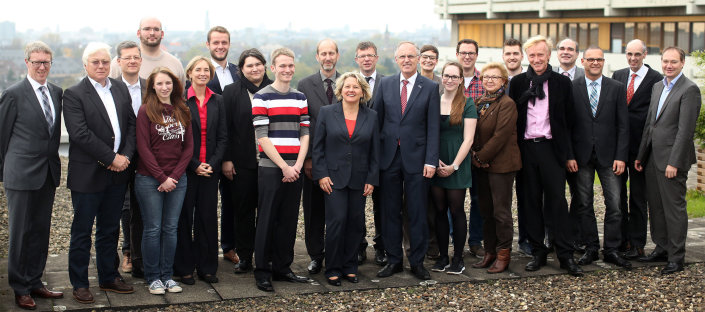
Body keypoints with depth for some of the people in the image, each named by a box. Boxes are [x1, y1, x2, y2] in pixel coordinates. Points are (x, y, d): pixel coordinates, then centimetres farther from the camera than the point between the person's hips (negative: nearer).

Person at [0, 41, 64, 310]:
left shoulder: (56, 92, 7)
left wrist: (53, 160, 12)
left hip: (49, 173, 6)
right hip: (22, 174, -6)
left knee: (41, 230, 13)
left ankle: (34, 282, 25)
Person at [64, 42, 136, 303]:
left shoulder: (121, 89, 9)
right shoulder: (74, 95, -9)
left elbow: (131, 124, 9)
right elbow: (80, 133, -17)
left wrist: (126, 156, -7)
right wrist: (111, 158, -17)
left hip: (117, 173, 5)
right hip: (87, 174, -5)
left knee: (110, 230, 15)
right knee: (82, 232, 5)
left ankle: (108, 277, 27)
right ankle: (79, 284, 15)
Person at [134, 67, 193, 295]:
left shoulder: (182, 112, 9)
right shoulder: (146, 111, -3)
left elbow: (188, 147, 7)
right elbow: (143, 148, -8)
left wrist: (174, 176, -5)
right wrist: (161, 177, -11)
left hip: (177, 179, 4)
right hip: (150, 180, -4)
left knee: (171, 228, 7)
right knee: (153, 229, 1)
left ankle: (167, 275, 16)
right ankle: (153, 277, 12)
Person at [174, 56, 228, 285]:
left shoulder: (217, 101, 8)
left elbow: (222, 136, 6)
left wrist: (213, 163, -6)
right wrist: (194, 165, -11)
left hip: (210, 168, 3)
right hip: (186, 168, -3)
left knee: (208, 216, 5)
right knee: (184, 217, 3)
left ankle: (206, 267, 15)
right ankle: (184, 268, 12)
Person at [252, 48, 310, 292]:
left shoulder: (300, 98, 13)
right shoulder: (262, 97, -3)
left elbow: (304, 134, 10)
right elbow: (262, 137, -8)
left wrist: (298, 165, -4)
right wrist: (284, 166, -11)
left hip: (294, 170, 5)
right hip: (270, 169, -5)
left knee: (289, 220, 9)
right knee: (267, 220, -1)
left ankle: (282, 268, 19)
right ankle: (262, 272, 8)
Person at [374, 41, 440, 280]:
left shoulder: (430, 88, 0)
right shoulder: (386, 84, 7)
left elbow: (433, 127, -3)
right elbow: (377, 119, 8)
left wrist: (431, 161, -10)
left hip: (416, 158, -2)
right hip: (389, 156, 2)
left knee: (418, 213, 3)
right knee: (390, 212, 8)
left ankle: (417, 262, 15)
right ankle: (393, 260, 19)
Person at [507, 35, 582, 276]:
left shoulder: (562, 82, 4)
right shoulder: (518, 82, 7)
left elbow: (569, 119, 4)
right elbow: (512, 116, 7)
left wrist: (566, 151, -1)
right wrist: (514, 149, 0)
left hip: (551, 148, -2)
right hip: (526, 148, 2)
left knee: (557, 200, -3)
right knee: (531, 201, 7)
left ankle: (565, 254, 3)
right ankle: (538, 252, 15)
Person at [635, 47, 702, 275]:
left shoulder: (689, 89, -11)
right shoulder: (657, 87, 15)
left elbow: (685, 129, -16)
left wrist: (674, 162, -19)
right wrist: (641, 155, 15)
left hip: (672, 159, -8)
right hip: (652, 157, 8)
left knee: (674, 207, -1)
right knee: (655, 206, 14)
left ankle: (676, 257, 7)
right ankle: (662, 248, 26)